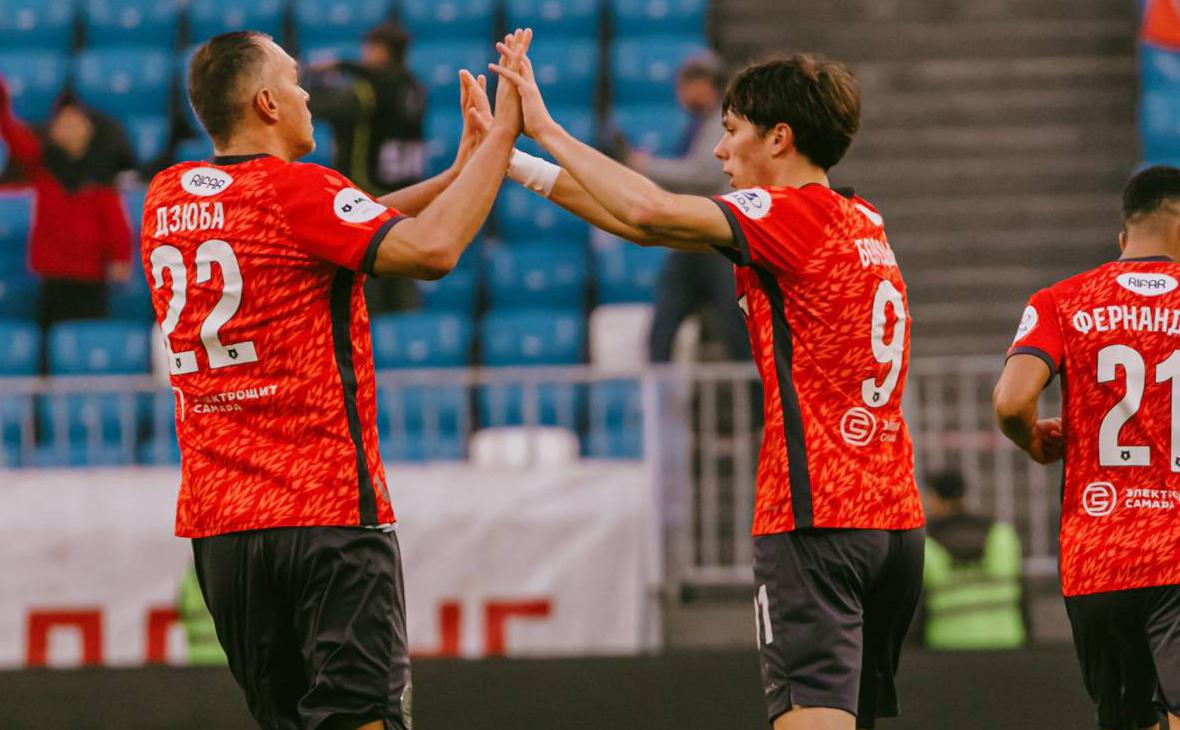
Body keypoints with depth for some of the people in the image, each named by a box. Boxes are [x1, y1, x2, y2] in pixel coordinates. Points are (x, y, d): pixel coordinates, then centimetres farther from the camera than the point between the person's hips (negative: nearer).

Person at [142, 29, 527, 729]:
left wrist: (456, 173, 18)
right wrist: (501, 135, -11)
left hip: (214, 517, 7)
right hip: (327, 510, -7)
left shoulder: (167, 198, 12)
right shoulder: (292, 191, -11)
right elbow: (431, 248, -23)